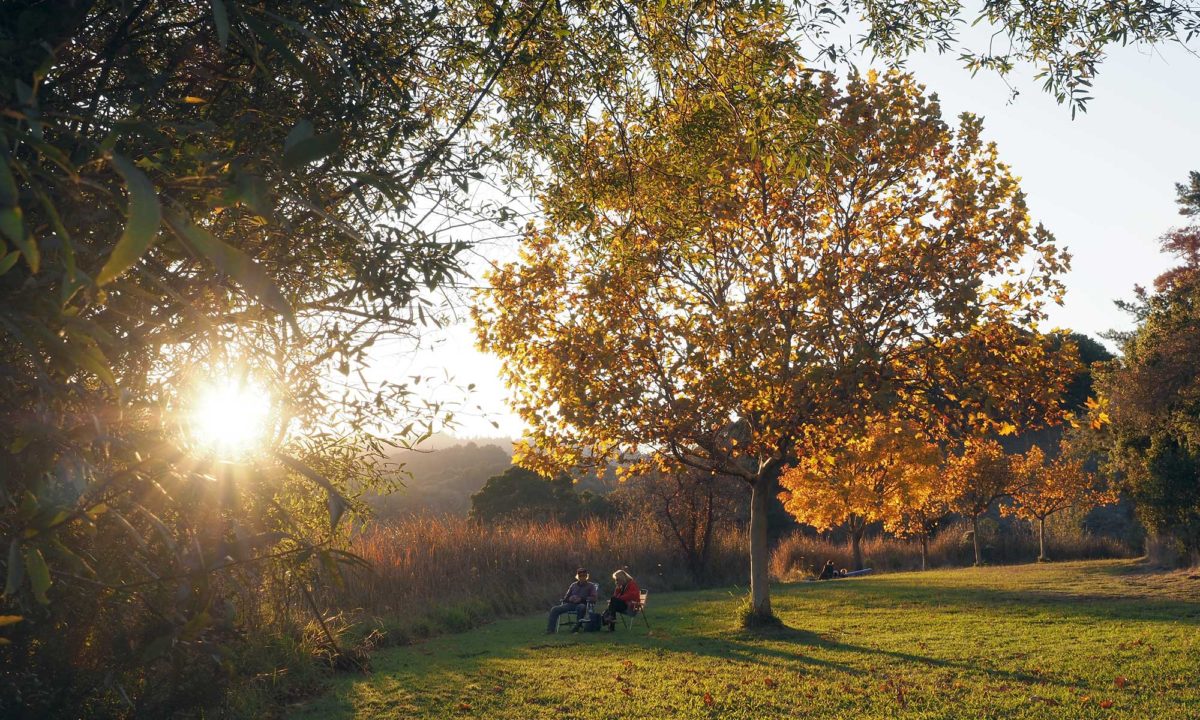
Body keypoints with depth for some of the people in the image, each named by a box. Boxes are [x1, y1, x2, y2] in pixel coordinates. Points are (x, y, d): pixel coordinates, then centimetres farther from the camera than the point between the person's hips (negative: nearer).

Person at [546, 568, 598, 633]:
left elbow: (593, 599, -1)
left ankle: (576, 628, -38)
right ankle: (550, 629, -21)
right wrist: (570, 599, -2)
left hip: (582, 604, -4)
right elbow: (566, 597, 24)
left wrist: (581, 599, -15)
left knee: (581, 607, -42)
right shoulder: (573, 585, 24)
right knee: (554, 609, -17)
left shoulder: (591, 586, 12)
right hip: (571, 604, 4)